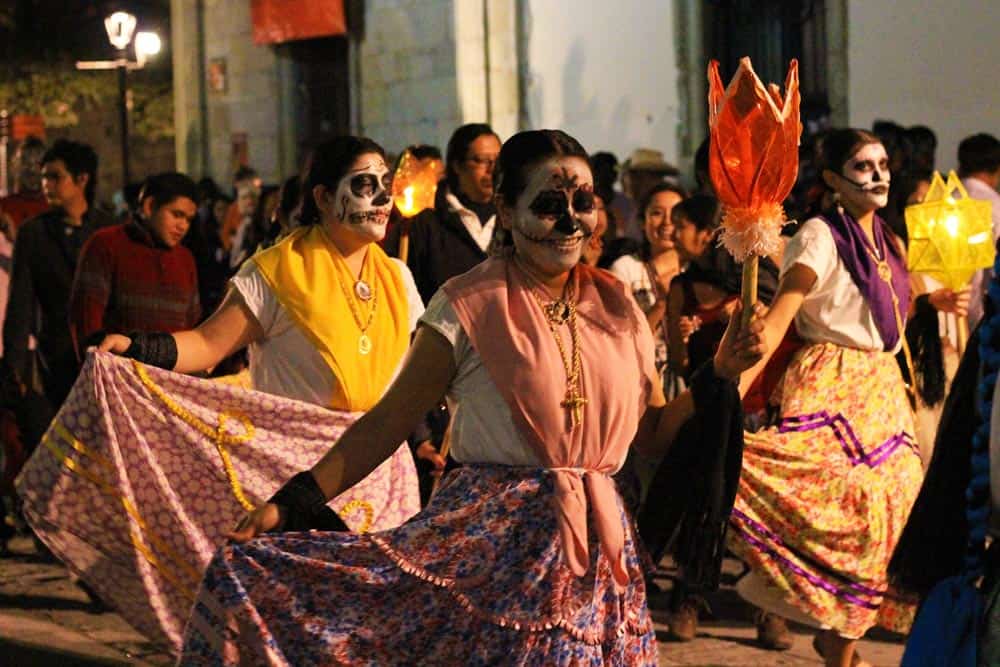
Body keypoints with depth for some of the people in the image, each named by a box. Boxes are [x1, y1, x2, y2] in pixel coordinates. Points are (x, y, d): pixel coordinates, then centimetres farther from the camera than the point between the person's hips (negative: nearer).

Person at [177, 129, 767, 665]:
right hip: (491, 546, -4)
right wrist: (288, 505, -13)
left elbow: (654, 431, 16)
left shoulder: (617, 306, 10)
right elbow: (388, 421, -6)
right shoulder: (469, 308, -5)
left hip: (598, 549, 4)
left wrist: (719, 375, 2)